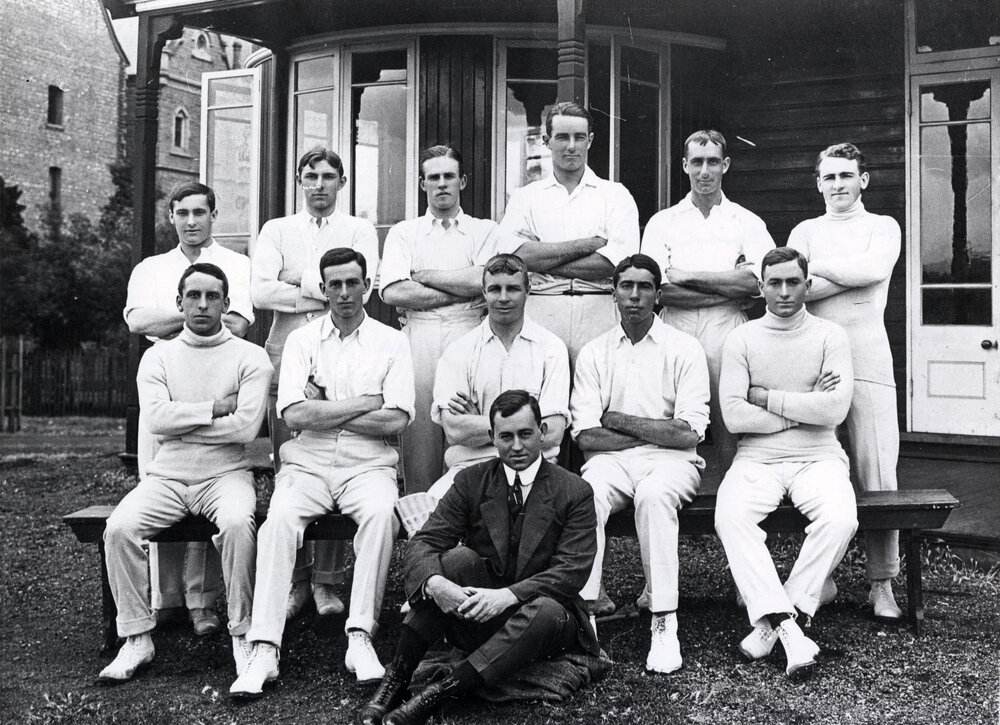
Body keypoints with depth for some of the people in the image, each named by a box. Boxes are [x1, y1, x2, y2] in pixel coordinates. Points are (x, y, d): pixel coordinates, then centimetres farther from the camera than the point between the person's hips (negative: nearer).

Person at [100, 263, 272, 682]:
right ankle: (137, 639, -9)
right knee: (119, 528, -24)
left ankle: (243, 635, -18)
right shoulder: (158, 356, 11)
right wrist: (215, 408, -10)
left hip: (226, 474, -3)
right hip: (166, 476, 3)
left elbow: (245, 427, -11)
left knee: (237, 523, -34)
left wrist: (180, 420, -5)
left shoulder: (250, 357, 3)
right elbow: (156, 419, -5)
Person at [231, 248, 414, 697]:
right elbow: (294, 415, -4)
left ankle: (360, 637, -26)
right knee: (280, 519, -28)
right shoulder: (301, 340, 10)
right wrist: (363, 404, -5)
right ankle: (265, 650, -27)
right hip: (307, 463, 1)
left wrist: (324, 412, -4)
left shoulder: (391, 343, 8)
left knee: (381, 512, -33)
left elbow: (396, 420, -6)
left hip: (367, 464, -1)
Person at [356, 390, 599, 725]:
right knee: (457, 557, -28)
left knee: (546, 610, -36)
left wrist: (508, 595, -29)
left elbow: (572, 571, -14)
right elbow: (422, 544, -8)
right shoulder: (470, 481, 1)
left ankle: (438, 693, -33)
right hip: (475, 617, 1)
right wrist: (433, 583, -32)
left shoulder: (574, 492, -4)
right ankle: (395, 680, -26)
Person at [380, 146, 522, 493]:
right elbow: (393, 292, -1)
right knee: (419, 445, -2)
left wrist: (426, 276, 0)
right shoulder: (403, 233, 15)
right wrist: (463, 290, -2)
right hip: (418, 338, 1)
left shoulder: (485, 231, 15)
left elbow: (486, 281, -5)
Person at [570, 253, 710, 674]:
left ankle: (664, 622, -31)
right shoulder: (594, 353, 11)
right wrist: (657, 429, -6)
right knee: (585, 494, -32)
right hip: (611, 461, 2)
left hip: (670, 461, -2)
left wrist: (619, 421, -5)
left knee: (654, 494, -35)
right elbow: (586, 437, -1)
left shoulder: (683, 349, 5)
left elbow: (689, 434, -7)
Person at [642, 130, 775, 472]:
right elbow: (657, 288, -1)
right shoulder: (662, 222, 13)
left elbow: (759, 280, -5)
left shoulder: (747, 222, 14)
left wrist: (687, 276, -5)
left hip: (727, 329, 0)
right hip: (676, 328, 0)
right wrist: (732, 287, -3)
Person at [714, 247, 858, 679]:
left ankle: (771, 619, -20)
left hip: (818, 457, 0)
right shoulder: (742, 339, 7)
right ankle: (788, 628, -29)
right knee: (730, 516, -30)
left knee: (840, 518, -30)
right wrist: (804, 408, -6)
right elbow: (733, 415, -5)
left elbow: (835, 409, -9)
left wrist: (765, 396, -7)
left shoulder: (830, 336, 6)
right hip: (757, 459, 0)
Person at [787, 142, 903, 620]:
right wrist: (852, 276, -8)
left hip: (867, 359, -1)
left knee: (876, 473, -6)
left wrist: (815, 268, -2)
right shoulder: (805, 231, 19)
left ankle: (881, 583, 3)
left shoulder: (883, 227, 15)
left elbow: (873, 270, -7)